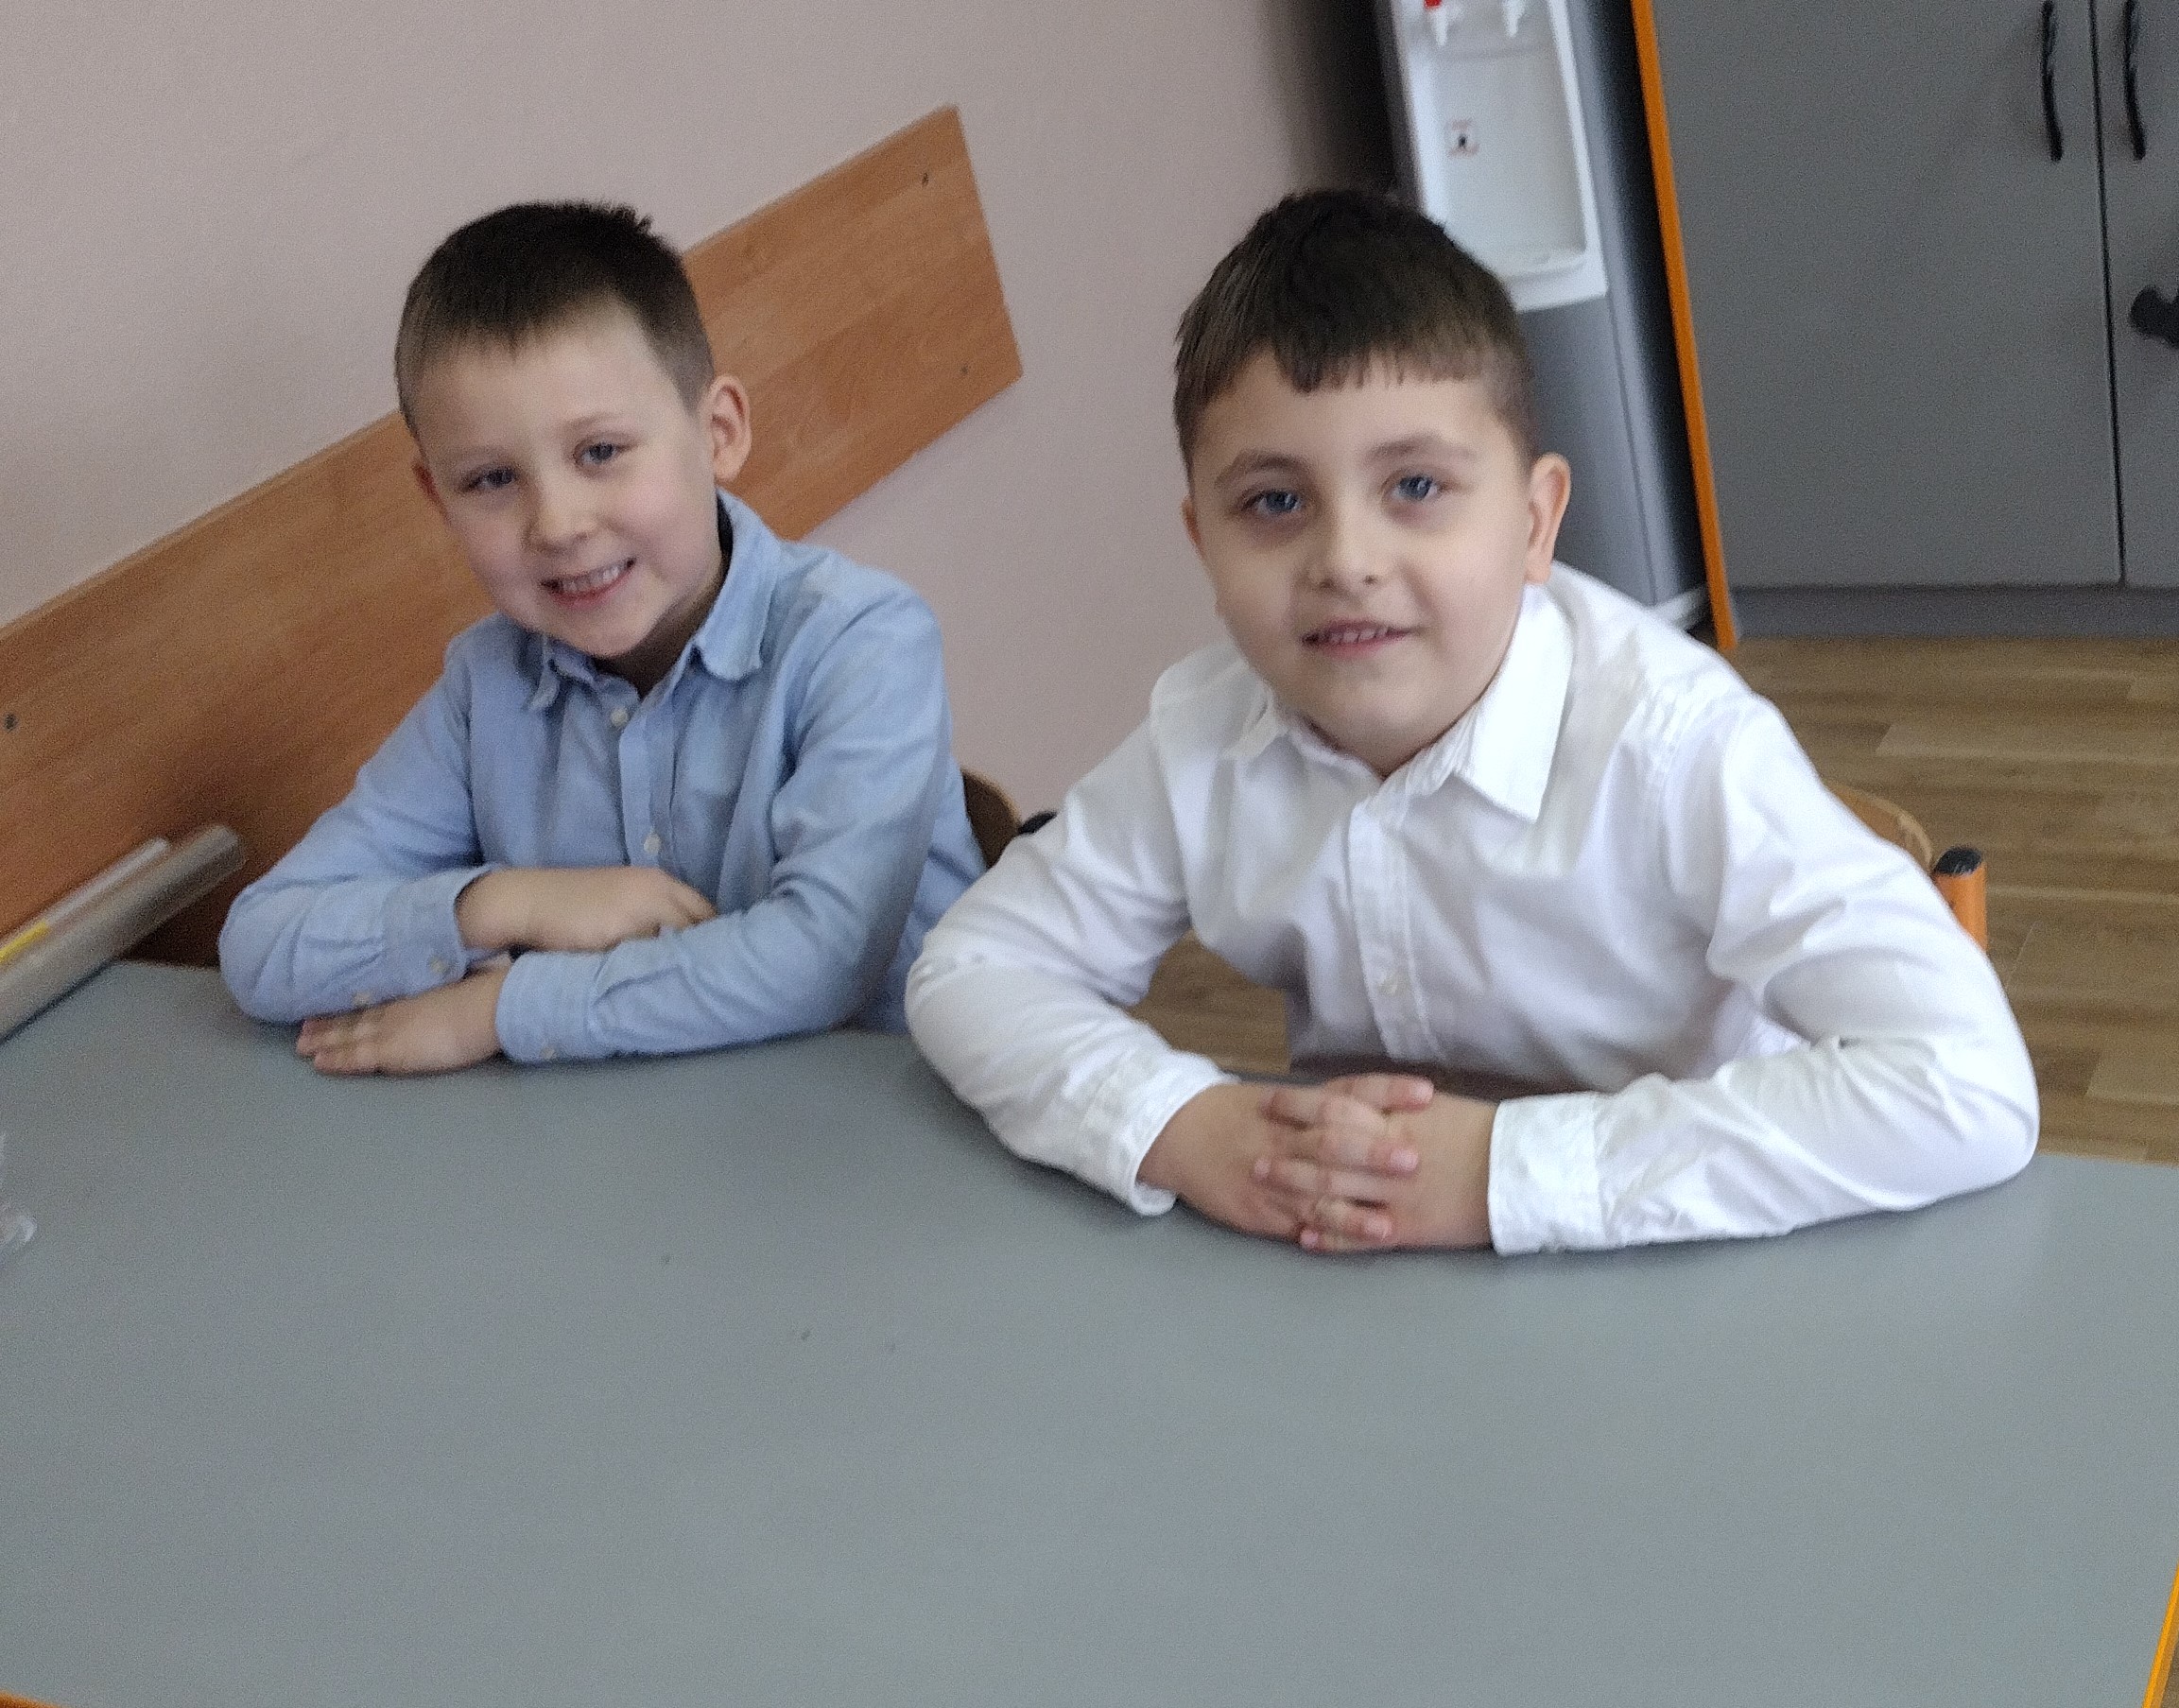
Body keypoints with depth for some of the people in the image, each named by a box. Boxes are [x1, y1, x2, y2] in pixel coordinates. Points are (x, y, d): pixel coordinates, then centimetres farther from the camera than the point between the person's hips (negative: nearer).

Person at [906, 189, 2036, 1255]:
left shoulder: (1665, 743, -23)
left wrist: (1510, 1168, -32)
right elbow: (975, 964, 1)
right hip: (1353, 1290, 4)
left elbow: (1968, 1089, -30)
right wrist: (1179, 1127, -19)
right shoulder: (1204, 739, -9)